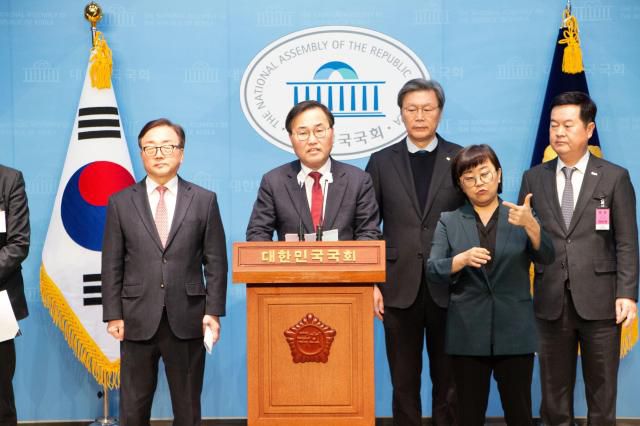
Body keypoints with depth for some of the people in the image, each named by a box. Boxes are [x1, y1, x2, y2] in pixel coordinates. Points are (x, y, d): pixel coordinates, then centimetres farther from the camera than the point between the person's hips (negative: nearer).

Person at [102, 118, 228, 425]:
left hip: (187, 319, 0)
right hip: (137, 320, 1)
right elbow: (112, 265, 4)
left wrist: (214, 311, -4)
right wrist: (113, 315, -2)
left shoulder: (204, 200, 4)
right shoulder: (121, 202, 5)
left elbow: (215, 262, 2)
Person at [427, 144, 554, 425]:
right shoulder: (449, 222, 7)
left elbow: (546, 258, -8)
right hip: (468, 333, 0)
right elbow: (433, 271, -3)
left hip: (515, 332, 0)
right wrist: (462, 259, -23)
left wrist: (530, 225, -26)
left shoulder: (521, 217, 6)